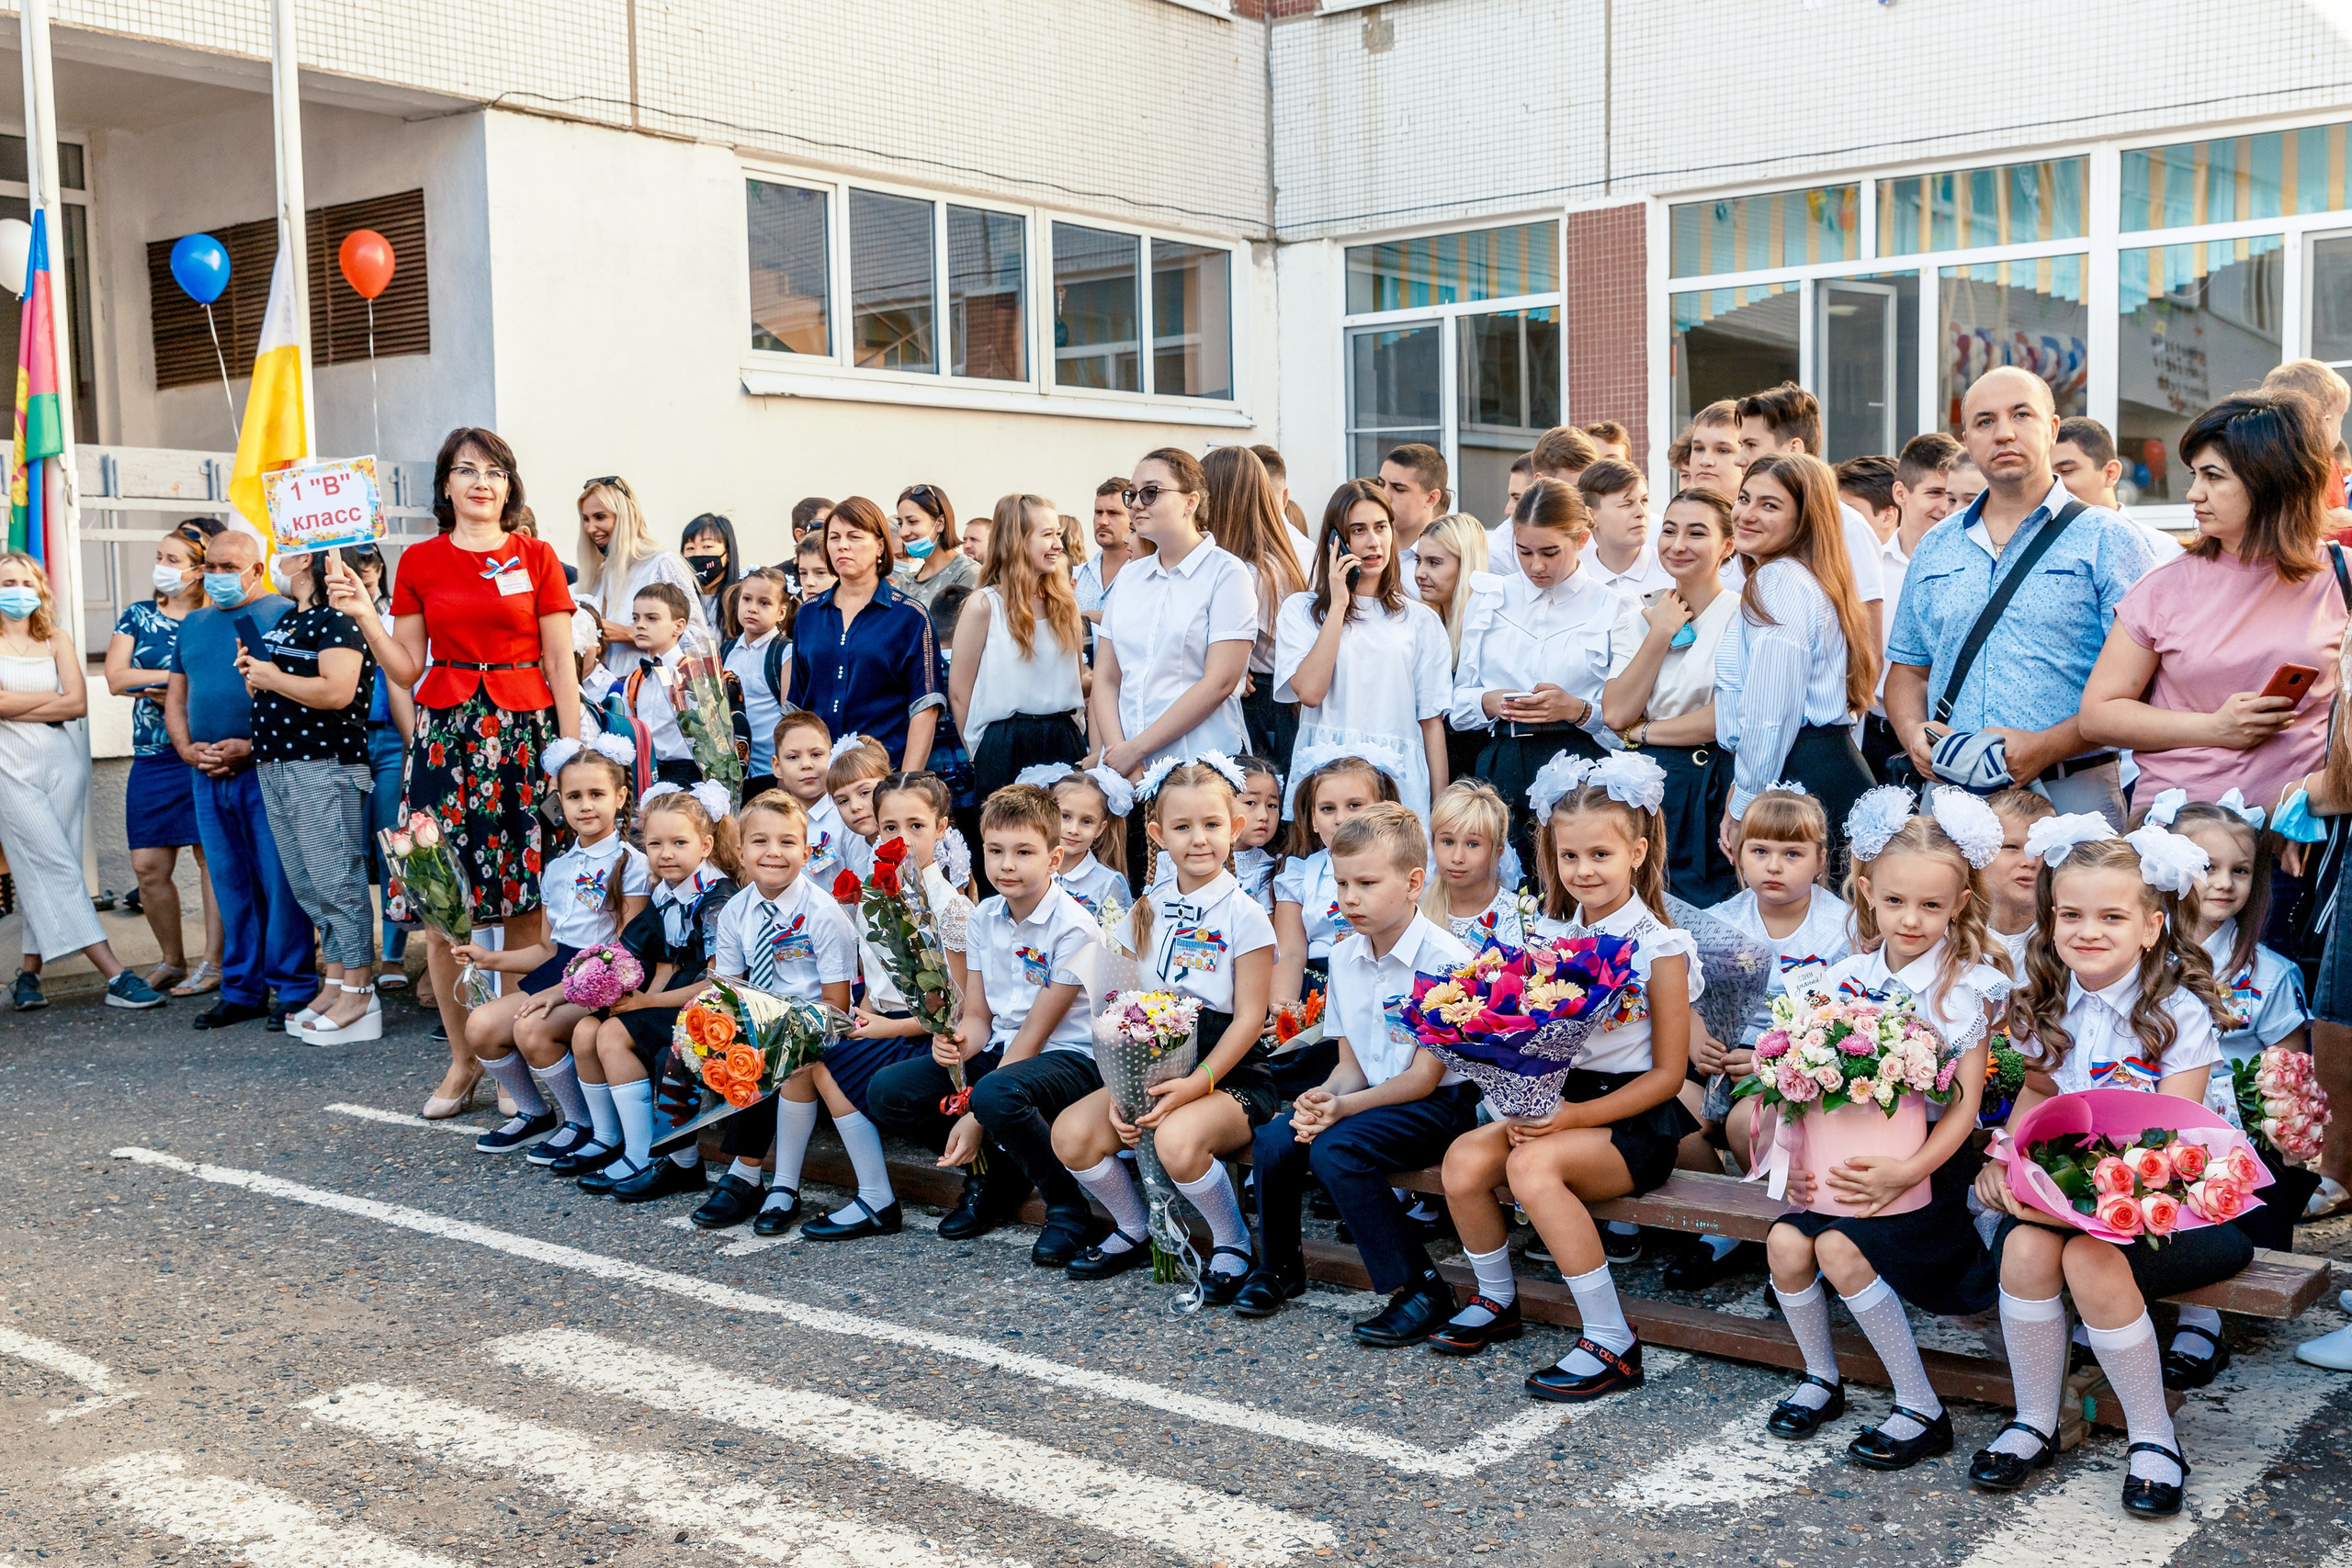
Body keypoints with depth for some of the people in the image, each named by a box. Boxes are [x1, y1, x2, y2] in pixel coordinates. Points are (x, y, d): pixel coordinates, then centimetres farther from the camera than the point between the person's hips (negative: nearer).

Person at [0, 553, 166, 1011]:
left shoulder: (56, 641, 11)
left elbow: (78, 705, -1)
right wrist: (51, 696, -2)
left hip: (62, 763, 4)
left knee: (42, 875, 2)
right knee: (58, 870, -8)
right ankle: (116, 977, -14)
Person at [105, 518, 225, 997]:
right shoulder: (137, 615, 12)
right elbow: (116, 678, 0)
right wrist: (178, 676, -9)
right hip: (152, 759, 4)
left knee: (211, 855, -1)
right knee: (148, 866, 3)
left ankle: (212, 963, 7)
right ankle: (172, 961, 18)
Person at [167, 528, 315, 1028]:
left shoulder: (283, 615, -2)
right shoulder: (194, 624, 20)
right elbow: (175, 697, 22)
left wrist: (252, 747, -16)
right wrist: (188, 749, 3)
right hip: (208, 776, 6)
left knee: (280, 882, -6)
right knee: (230, 884, 9)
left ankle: (294, 988, 1)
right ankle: (241, 990, 16)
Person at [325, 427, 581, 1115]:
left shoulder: (536, 558, 6)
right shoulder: (418, 562, 8)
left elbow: (562, 666, 4)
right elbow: (407, 670, 9)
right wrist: (362, 615, -5)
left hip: (525, 732, -1)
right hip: (446, 732, 1)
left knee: (526, 903, -2)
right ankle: (463, 1061, 12)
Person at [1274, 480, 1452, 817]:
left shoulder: (1421, 620, 12)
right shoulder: (1300, 609, 8)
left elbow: (1432, 720, 9)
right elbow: (1309, 691, -9)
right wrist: (1338, 605, -5)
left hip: (1400, 780, 1)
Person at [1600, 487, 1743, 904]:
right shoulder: (1637, 618, 9)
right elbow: (1615, 714, -2)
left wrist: (1643, 731, -5)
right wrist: (1661, 634, -6)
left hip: (1714, 792, -4)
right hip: (1648, 788, 4)